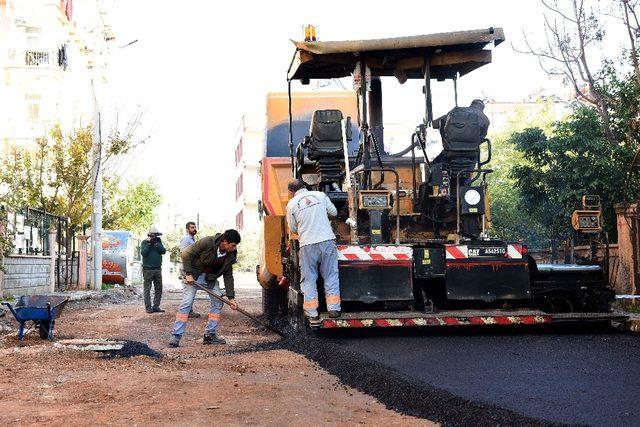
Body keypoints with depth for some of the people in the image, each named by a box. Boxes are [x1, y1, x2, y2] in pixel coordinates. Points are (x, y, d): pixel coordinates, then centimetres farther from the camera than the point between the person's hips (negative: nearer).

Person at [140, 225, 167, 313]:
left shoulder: (159, 242, 10)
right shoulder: (144, 242, 0)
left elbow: (164, 251, -4)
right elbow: (143, 253, -13)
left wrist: (157, 243, -13)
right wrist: (149, 243, -16)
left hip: (158, 269, 4)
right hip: (148, 269, -4)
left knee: (158, 289, 5)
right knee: (147, 289, -3)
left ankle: (156, 306, 11)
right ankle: (148, 307, -1)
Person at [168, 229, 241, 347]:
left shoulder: (230, 255, -10)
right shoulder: (207, 242, -28)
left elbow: (228, 276, -3)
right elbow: (186, 254, -22)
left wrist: (231, 297, -8)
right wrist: (188, 274, -24)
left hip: (211, 278, 6)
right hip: (194, 275, -6)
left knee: (218, 302, -1)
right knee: (186, 303, -13)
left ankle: (210, 334, 7)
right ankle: (176, 335, -12)